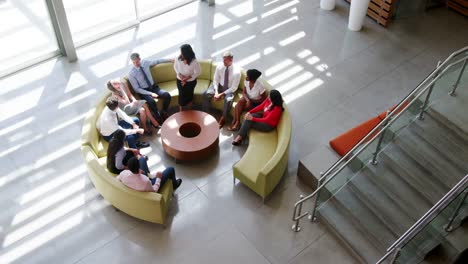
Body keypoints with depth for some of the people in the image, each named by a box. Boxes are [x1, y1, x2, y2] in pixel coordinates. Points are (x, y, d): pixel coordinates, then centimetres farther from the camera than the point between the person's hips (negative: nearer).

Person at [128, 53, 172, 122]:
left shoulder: (145, 62, -6)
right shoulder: (131, 74, -17)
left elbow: (157, 61, 13)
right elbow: (137, 89, -15)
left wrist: (169, 60, 20)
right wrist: (150, 93, -23)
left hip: (154, 87, 5)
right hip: (143, 91, -4)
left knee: (167, 95, -20)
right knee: (151, 101, -34)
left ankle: (164, 113, 2)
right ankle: (158, 117, -8)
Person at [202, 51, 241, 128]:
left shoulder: (236, 71, -24)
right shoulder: (219, 66, -13)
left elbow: (234, 88, -19)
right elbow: (215, 80, -3)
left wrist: (222, 94, -24)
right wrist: (216, 92, -18)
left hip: (229, 89, -4)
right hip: (219, 86, 4)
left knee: (228, 100, -34)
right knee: (206, 94, -20)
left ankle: (223, 119, -11)